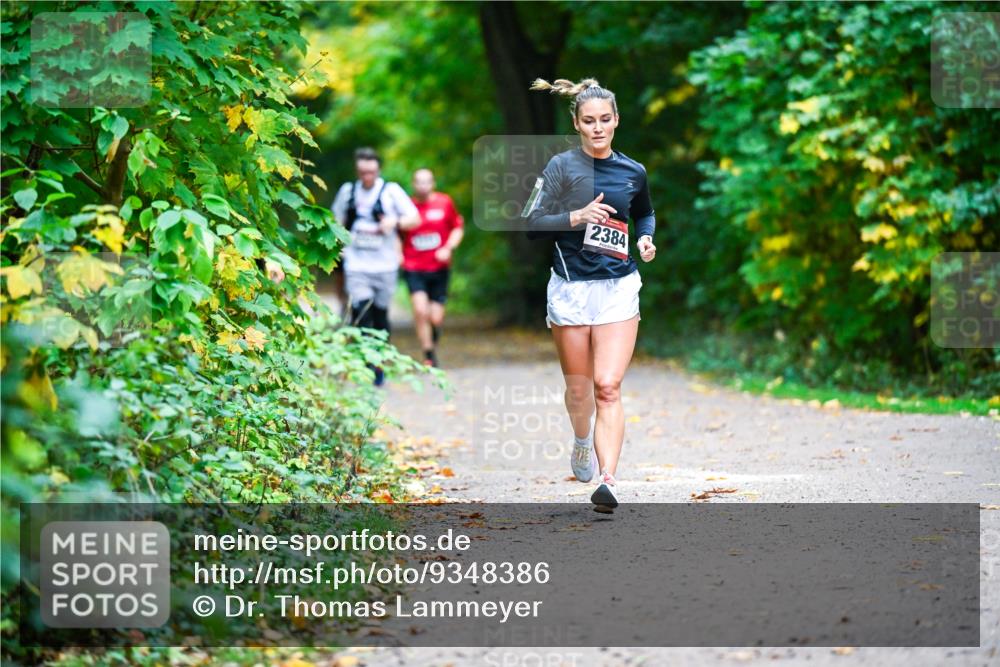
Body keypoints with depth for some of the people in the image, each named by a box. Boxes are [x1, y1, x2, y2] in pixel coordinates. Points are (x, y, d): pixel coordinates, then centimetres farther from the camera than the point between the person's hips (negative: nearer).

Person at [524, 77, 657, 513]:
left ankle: (608, 481, -21)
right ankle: (583, 444, 44)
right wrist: (576, 217, -20)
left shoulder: (633, 172, 7)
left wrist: (647, 239, 5)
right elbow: (532, 223, -6)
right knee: (578, 388, 10)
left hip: (618, 287, 1)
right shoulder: (561, 167, -2)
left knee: (608, 386, -13)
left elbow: (645, 214, 26)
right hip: (570, 288, -1)